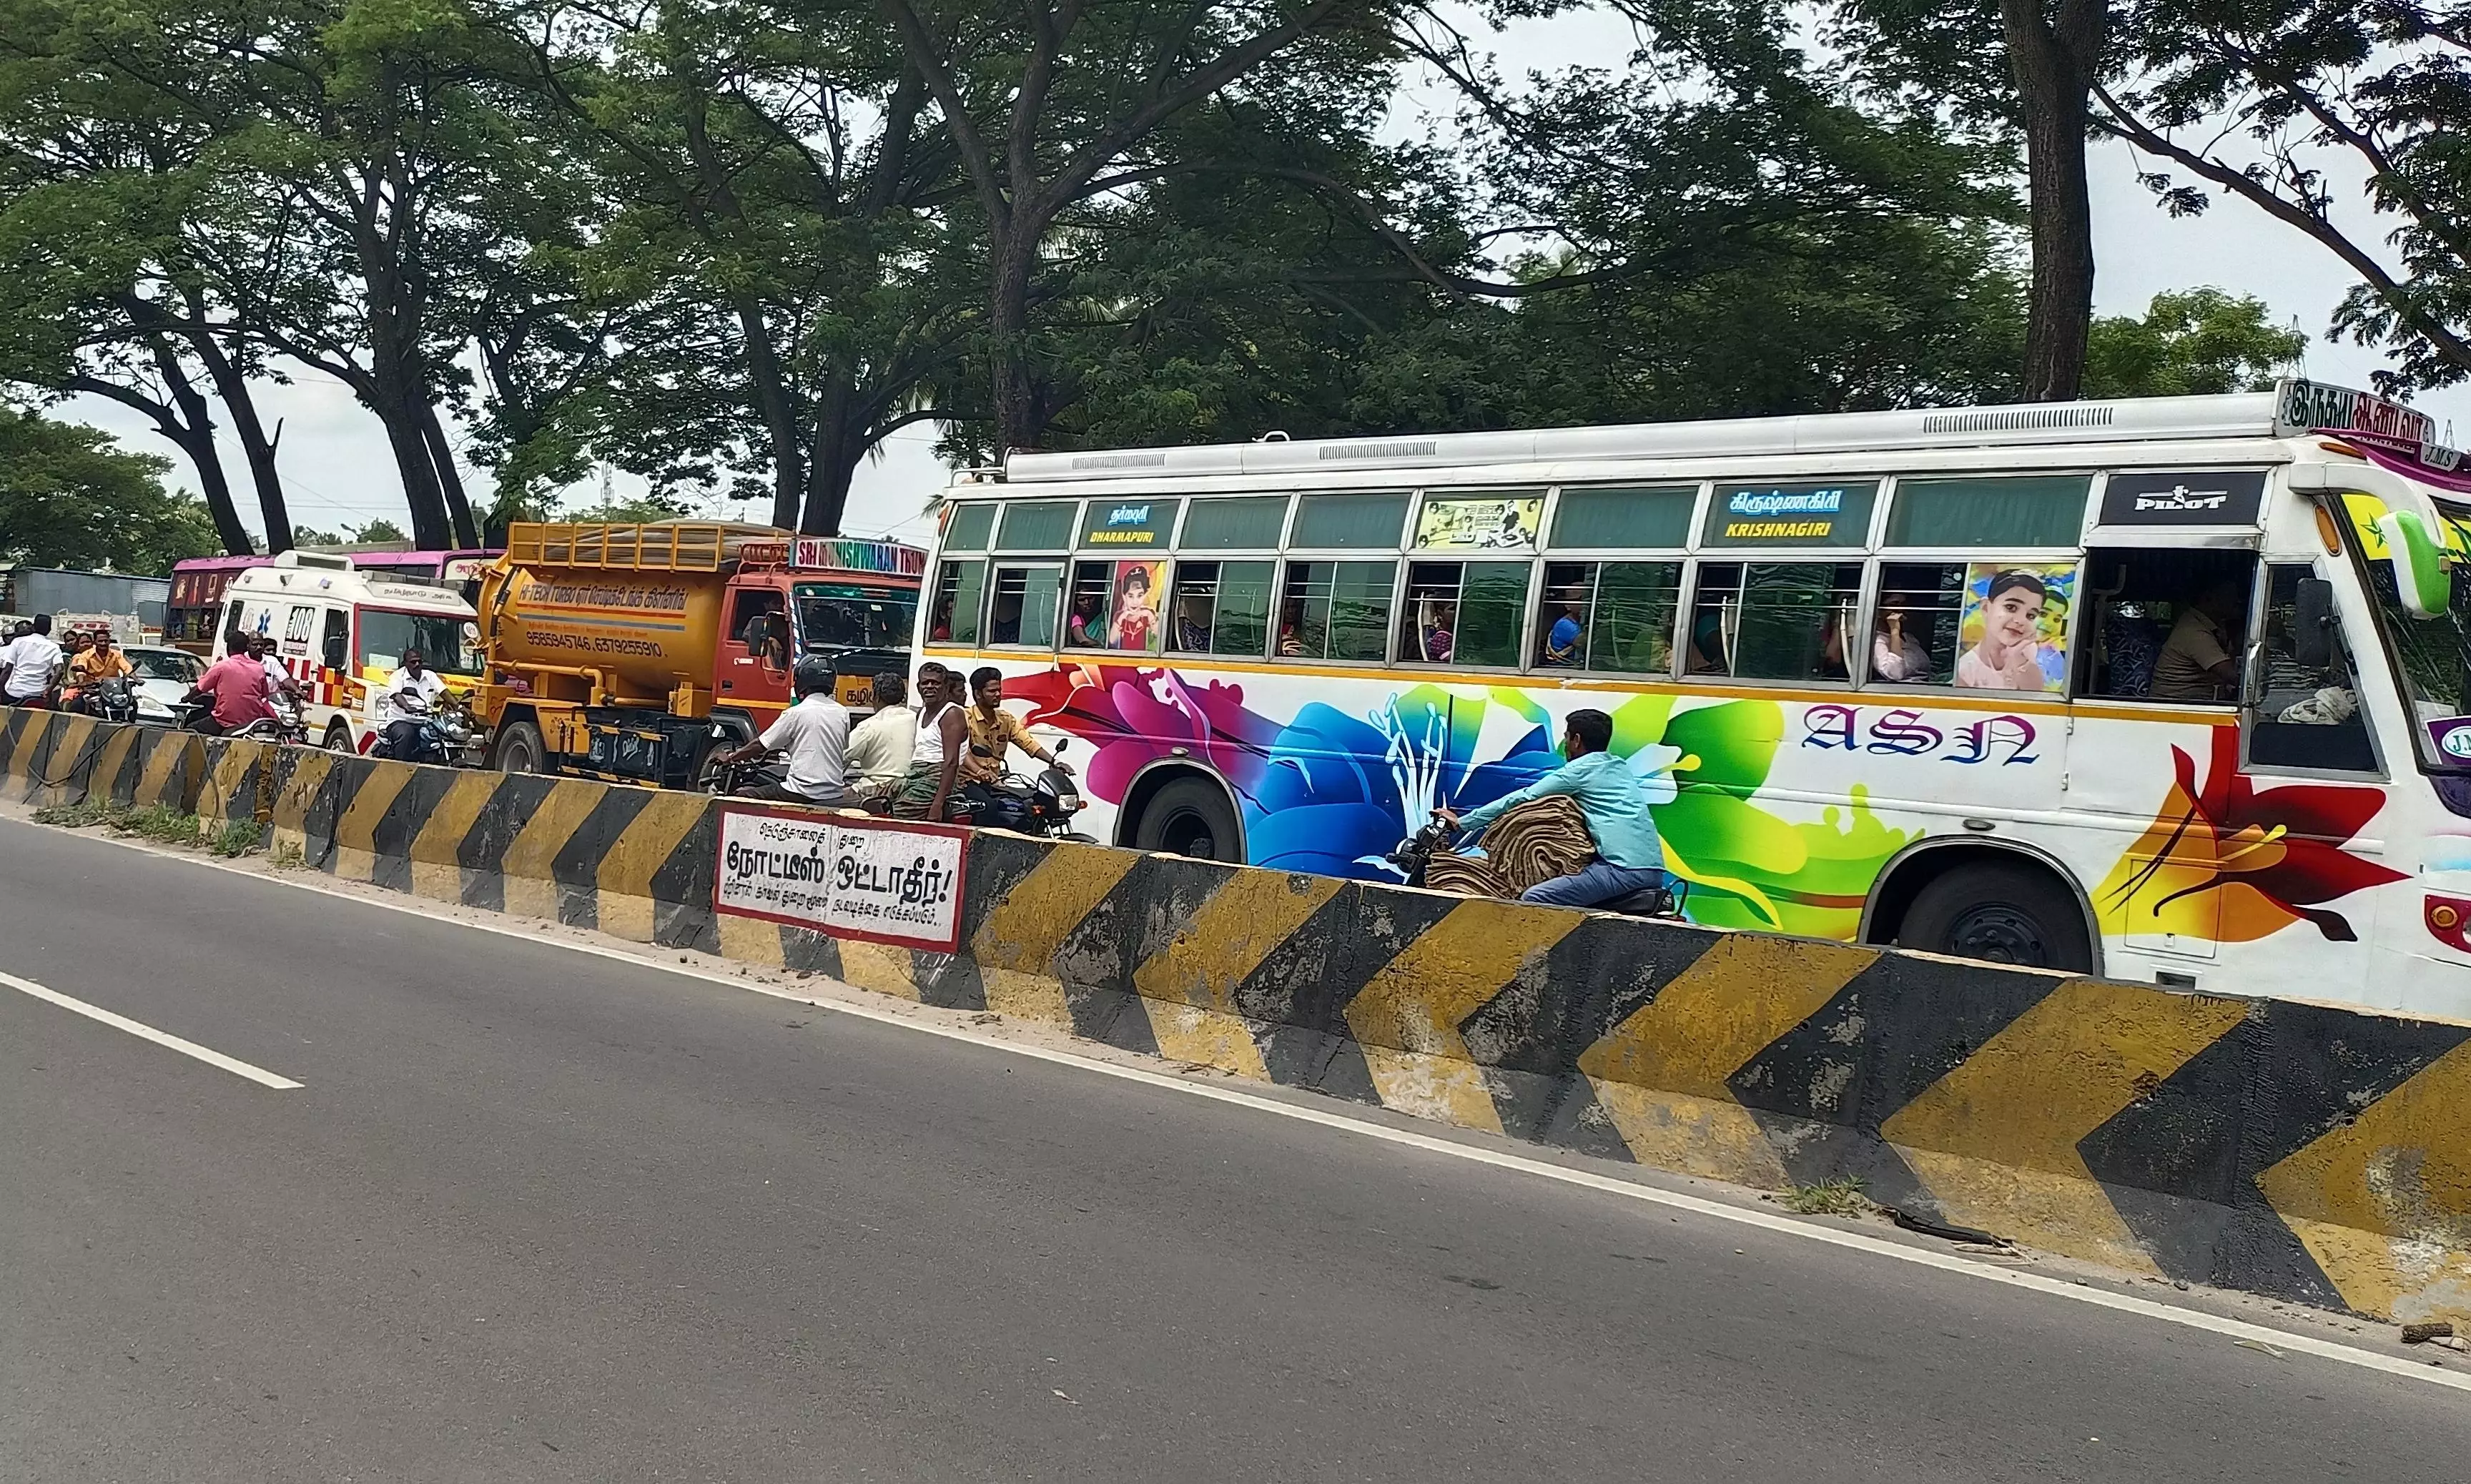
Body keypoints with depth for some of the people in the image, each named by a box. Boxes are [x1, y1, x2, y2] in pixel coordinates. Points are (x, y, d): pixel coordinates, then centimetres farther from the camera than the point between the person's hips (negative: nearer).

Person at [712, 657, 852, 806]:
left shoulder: (796, 713, -5)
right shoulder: (842, 713, 8)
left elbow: (760, 746, 2)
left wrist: (730, 757, 19)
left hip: (802, 794, -6)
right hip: (835, 796, 6)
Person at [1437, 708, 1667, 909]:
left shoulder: (1582, 769, 1)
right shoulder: (1620, 766, 24)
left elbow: (1523, 798, 3)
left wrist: (1463, 822, 9)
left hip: (1625, 868, -9)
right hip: (1654, 871, 9)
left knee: (1532, 899, -14)